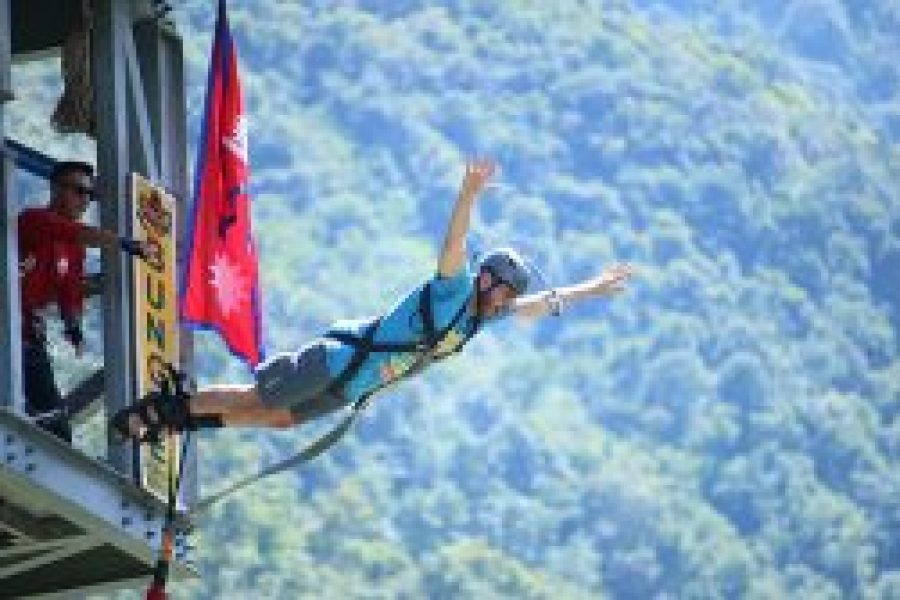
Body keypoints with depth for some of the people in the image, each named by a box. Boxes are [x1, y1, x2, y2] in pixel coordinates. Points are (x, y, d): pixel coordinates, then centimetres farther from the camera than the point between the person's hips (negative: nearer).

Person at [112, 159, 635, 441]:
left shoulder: (484, 314, 6)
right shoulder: (453, 288, -18)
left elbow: (545, 303, 20)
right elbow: (454, 243, -36)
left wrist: (594, 288, 20)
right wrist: (470, 193, -52)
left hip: (353, 387, 9)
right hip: (342, 356, -9)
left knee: (277, 418, 14)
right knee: (257, 398, -6)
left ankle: (175, 420, 20)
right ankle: (161, 407, 3)